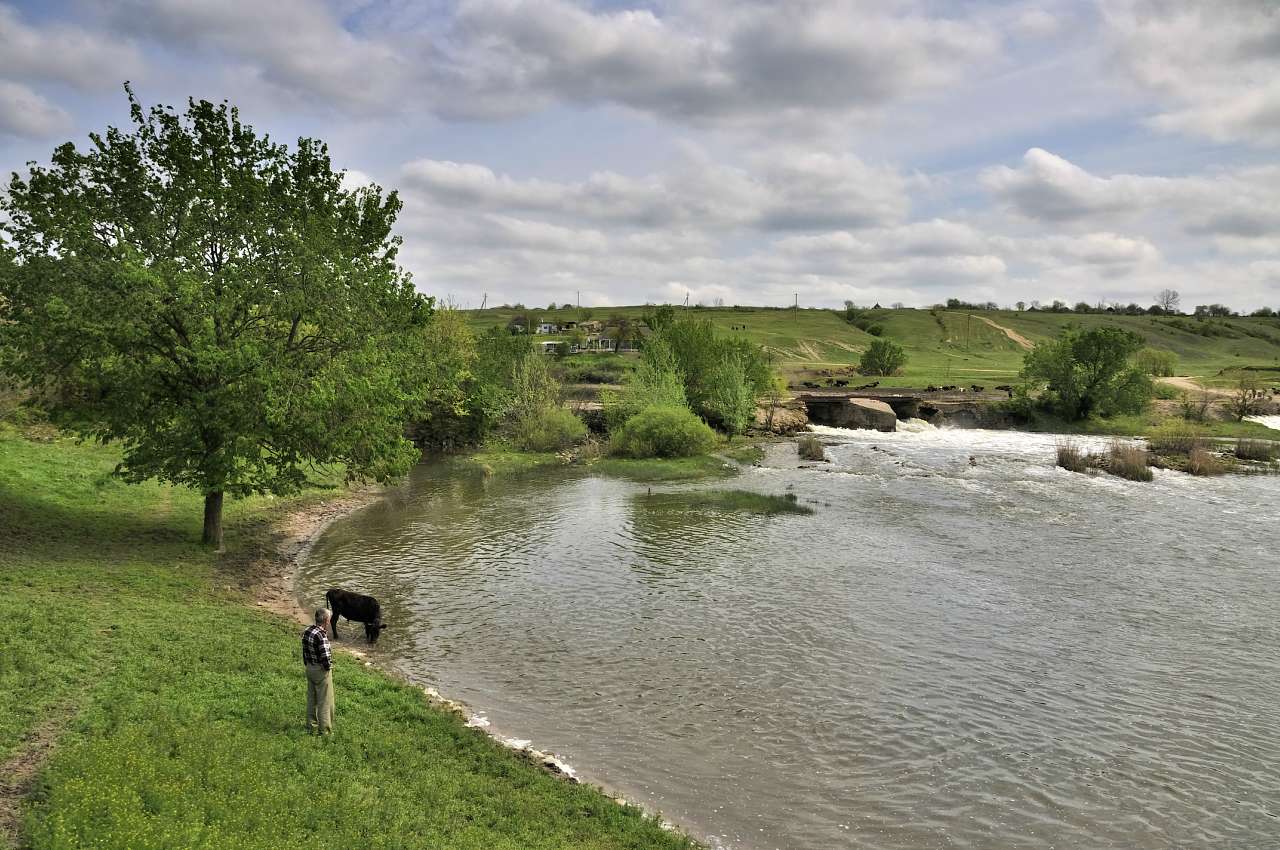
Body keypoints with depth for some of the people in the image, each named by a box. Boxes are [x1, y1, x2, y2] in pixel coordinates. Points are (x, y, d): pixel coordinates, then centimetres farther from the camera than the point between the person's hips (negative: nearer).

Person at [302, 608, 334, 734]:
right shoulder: (321, 635, -25)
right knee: (325, 700, 3)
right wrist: (328, 667, -10)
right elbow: (325, 656, -27)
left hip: (310, 668, 8)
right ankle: (325, 729, 10)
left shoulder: (307, 631, 1)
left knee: (312, 698, 18)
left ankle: (311, 725, 28)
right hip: (321, 671, -8)